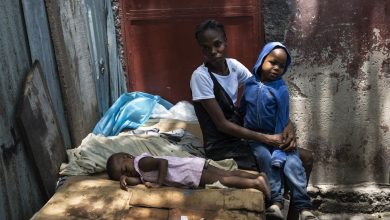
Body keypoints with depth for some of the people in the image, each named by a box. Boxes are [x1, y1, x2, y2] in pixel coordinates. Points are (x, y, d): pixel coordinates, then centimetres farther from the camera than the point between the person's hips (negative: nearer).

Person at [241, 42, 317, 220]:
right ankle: (276, 201, -27)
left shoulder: (280, 89, -9)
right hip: (255, 136, 1)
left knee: (292, 161, -21)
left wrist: (279, 146, -18)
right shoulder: (250, 83, 0)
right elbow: (242, 108, 14)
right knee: (264, 157, -28)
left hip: (276, 136, -1)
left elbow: (282, 120, -11)